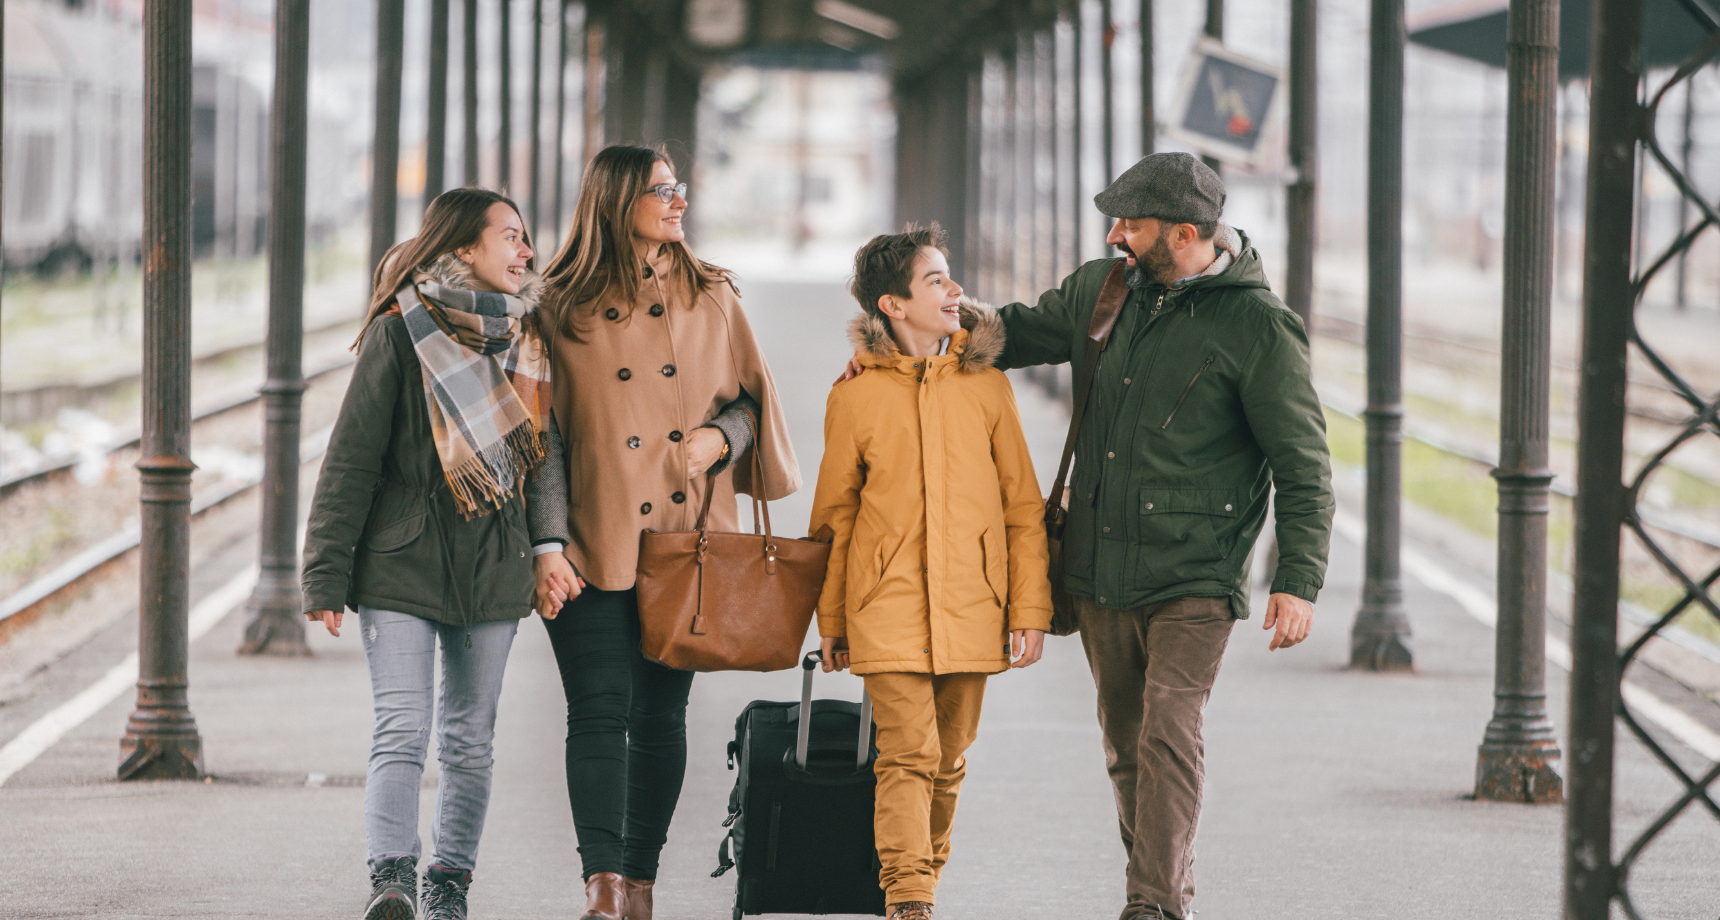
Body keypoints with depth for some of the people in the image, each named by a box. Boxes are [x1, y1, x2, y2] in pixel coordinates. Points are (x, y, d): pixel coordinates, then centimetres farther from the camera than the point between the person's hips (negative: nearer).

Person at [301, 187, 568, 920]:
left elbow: (541, 451, 16)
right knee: (402, 729, -12)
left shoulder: (523, 337, 9)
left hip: (491, 571, 4)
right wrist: (326, 575, -9)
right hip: (402, 564, -4)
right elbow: (352, 457, -5)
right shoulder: (401, 331, -6)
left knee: (470, 739, 8)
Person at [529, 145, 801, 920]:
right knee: (600, 712, -10)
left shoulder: (712, 298, 8)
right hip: (597, 543, -3)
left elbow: (750, 397, 16)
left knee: (661, 714, 5)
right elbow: (543, 434, -2)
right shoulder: (562, 308, 0)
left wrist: (721, 435, -7)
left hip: (688, 540, 3)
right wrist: (548, 544, -10)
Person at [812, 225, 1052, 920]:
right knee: (908, 756, -12)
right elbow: (834, 516, 10)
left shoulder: (986, 386, 6)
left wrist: (1030, 608, 2)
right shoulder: (855, 395, 1)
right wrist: (831, 621, 11)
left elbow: (1023, 507, 8)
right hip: (888, 604, -2)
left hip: (969, 607, 2)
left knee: (949, 763, 10)